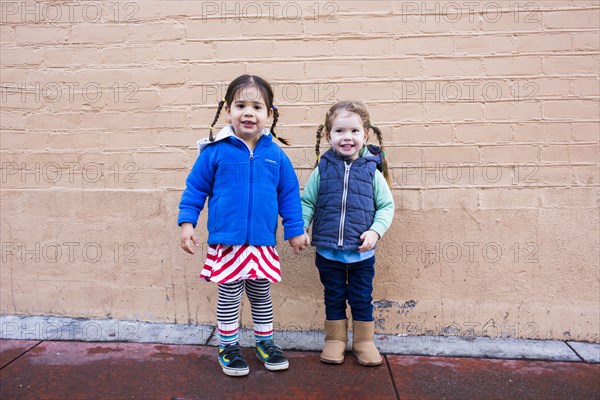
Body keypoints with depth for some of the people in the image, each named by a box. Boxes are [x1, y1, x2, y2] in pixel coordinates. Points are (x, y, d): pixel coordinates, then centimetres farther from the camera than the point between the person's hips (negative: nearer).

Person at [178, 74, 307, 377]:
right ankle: (228, 346, 32)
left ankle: (265, 342, 39)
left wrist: (295, 230, 7)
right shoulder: (215, 151, -8)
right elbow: (195, 188, 0)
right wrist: (187, 222, -6)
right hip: (227, 242, -2)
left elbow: (289, 195, 5)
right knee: (229, 297, 11)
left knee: (261, 295, 18)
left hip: (263, 244, 2)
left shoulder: (275, 155, -1)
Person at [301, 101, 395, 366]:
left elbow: (386, 206, 1)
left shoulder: (371, 170, -3)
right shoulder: (322, 169, -3)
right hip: (328, 252, 0)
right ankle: (335, 339, 34)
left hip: (362, 252, 0)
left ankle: (364, 341, 33)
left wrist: (375, 231, -13)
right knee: (334, 298, 16)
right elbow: (307, 202, 3)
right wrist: (301, 226, -11)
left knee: (362, 299, 14)